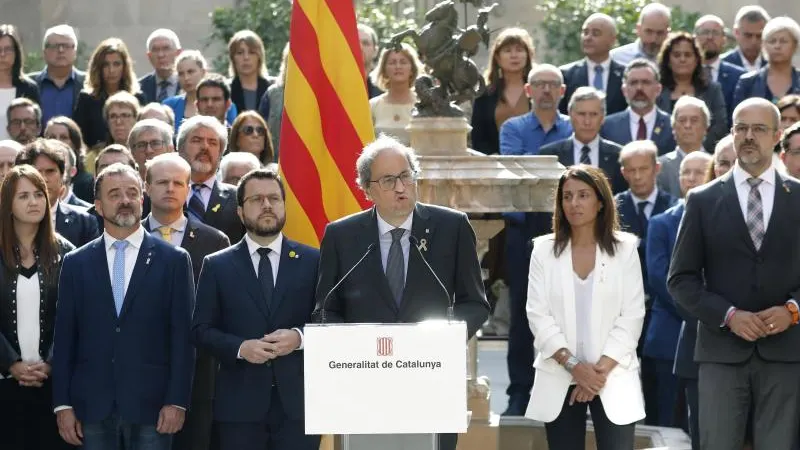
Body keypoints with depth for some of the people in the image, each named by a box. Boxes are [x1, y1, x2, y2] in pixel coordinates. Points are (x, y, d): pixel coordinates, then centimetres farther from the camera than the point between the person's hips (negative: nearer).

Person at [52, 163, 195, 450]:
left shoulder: (174, 260, 4)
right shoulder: (76, 264, 9)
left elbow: (182, 336, 0)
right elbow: (64, 337, 7)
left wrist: (177, 402, -7)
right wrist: (63, 405, 1)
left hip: (151, 405, -2)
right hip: (93, 407, 2)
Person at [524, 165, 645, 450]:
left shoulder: (624, 248, 3)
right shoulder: (544, 250, 6)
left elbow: (632, 316, -1)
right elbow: (538, 315, 0)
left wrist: (602, 369, -11)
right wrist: (573, 365, -12)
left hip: (613, 378, -1)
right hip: (560, 379, 1)